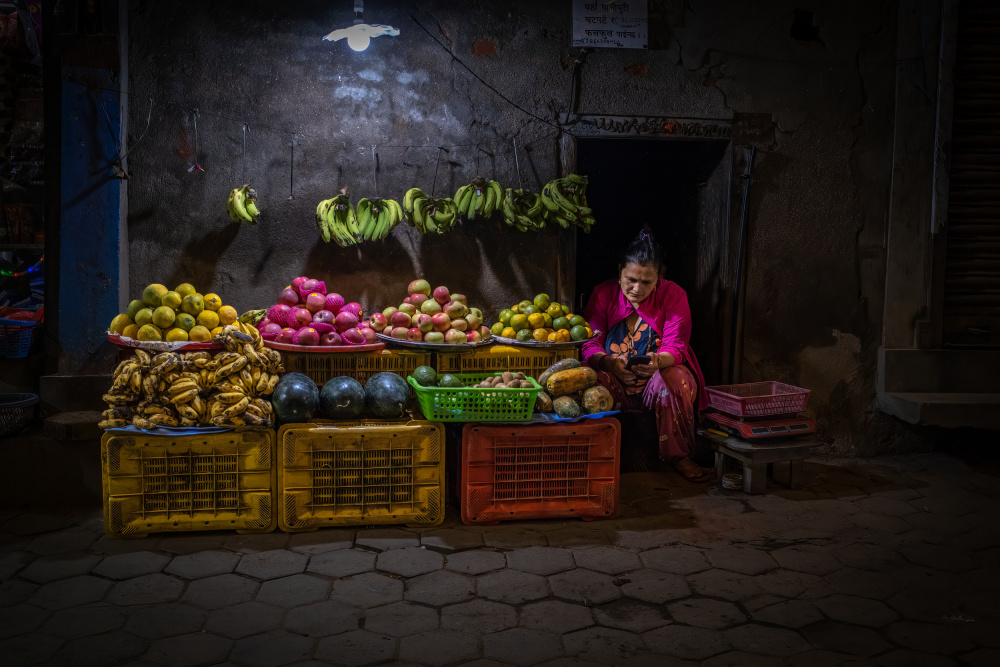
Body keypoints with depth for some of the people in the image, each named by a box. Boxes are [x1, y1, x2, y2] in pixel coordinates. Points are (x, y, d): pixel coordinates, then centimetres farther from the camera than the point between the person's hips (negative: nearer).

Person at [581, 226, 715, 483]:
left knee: (676, 380, -34)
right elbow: (590, 345, -10)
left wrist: (658, 361, -37)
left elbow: (675, 347, -12)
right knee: (593, 379, -34)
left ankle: (678, 456, -12)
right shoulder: (603, 294, -3)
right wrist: (611, 363, -34)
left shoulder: (673, 295, -4)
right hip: (614, 380, 0)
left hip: (656, 377, 0)